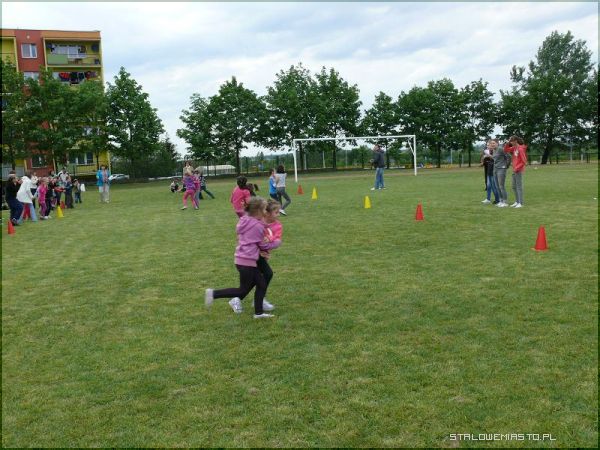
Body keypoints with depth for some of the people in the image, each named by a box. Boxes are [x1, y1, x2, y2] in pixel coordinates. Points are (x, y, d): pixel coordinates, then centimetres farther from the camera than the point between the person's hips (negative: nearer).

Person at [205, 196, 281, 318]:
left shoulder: (244, 220, 9)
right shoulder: (257, 226, -15)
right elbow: (263, 245, -4)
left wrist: (260, 251, 10)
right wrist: (277, 243, 12)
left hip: (241, 258, 9)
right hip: (248, 261, -9)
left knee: (261, 284, 14)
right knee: (243, 290, 4)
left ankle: (259, 312, 19)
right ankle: (214, 293, 1)